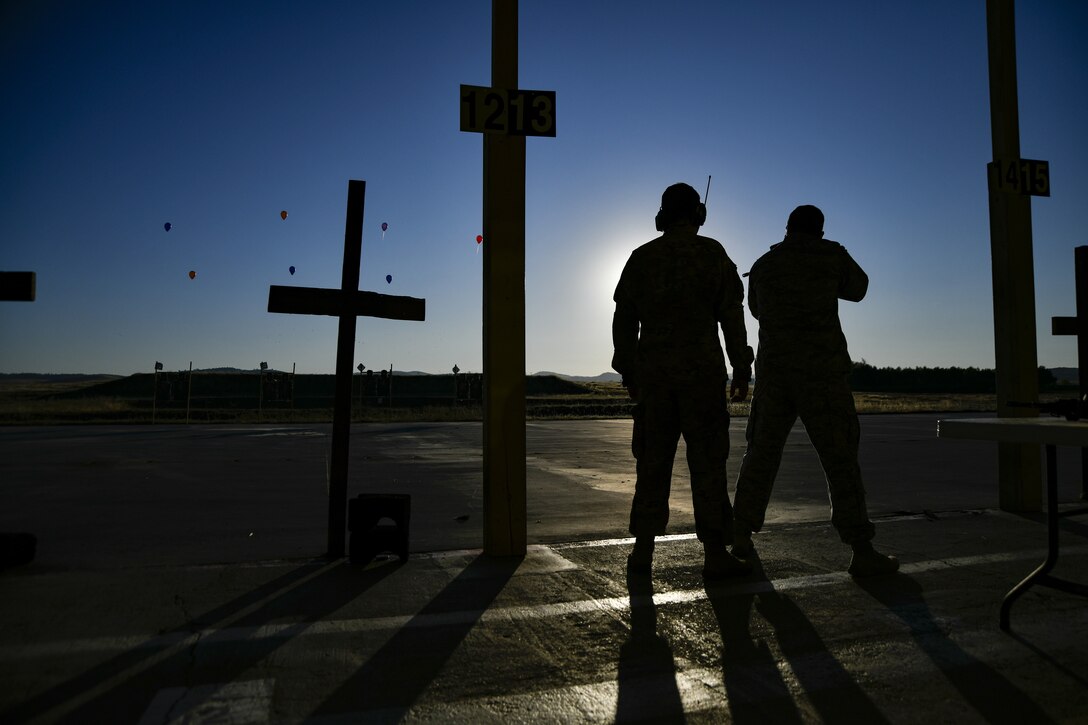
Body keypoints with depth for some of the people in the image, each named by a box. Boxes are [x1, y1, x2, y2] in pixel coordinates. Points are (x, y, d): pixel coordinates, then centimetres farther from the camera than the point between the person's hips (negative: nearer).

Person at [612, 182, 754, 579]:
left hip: (653, 371, 3)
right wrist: (742, 369, 1)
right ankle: (715, 554, 1)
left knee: (652, 460, 8)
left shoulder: (641, 257, 9)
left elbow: (623, 320, 8)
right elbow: (732, 316, -3)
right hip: (702, 369, -3)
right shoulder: (712, 253, 1)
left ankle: (643, 550, 10)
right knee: (707, 460, -1)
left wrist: (628, 371, 15)